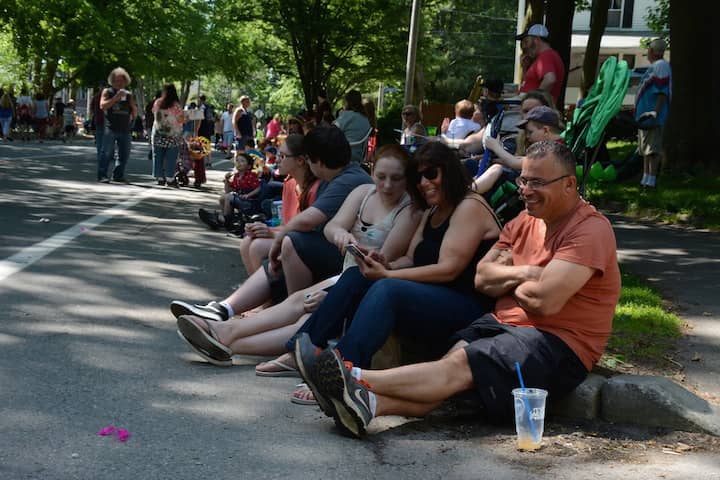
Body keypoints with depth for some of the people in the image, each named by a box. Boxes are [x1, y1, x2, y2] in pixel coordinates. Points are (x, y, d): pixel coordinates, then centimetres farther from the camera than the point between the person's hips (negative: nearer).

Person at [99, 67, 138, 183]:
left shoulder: (128, 95, 16)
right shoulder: (107, 92, 6)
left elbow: (135, 113, 18)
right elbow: (102, 106, -9)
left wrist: (132, 105, -3)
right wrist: (116, 97, -14)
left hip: (125, 129, 5)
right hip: (110, 128, -5)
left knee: (124, 154, 6)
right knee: (107, 153, -7)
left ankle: (118, 175, 15)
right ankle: (102, 175, -4)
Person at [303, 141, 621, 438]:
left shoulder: (590, 230, -12)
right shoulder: (524, 222, 16)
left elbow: (544, 300, -22)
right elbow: (482, 279, 9)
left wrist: (505, 276, -2)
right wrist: (522, 273, -10)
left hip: (557, 344, -8)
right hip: (504, 325, 8)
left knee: (460, 365, -26)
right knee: (451, 359, -21)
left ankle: (356, 381, -39)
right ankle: (369, 405, -43)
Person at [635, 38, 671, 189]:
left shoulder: (661, 66, -14)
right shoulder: (654, 66, 18)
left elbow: (663, 92, -20)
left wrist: (655, 112, -25)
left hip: (652, 115, -11)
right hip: (645, 113, 11)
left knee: (652, 148, -9)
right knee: (645, 148, 16)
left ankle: (651, 178, -9)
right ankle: (646, 176, 23)